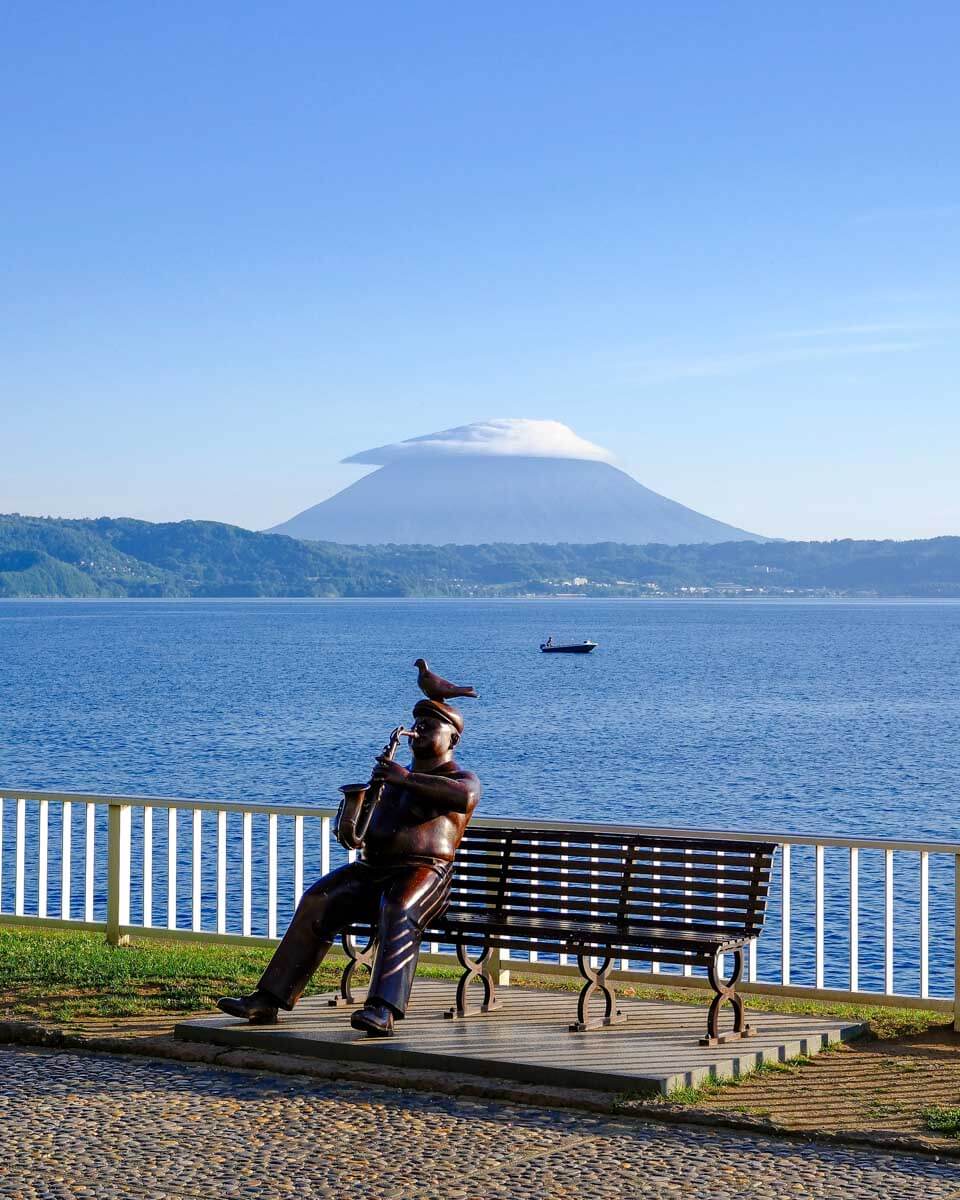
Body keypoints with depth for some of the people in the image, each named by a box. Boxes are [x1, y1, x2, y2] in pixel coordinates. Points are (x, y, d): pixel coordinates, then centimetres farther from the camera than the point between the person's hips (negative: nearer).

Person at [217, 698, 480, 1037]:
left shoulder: (462, 778, 6)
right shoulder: (397, 778, 29)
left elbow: (464, 796, -20)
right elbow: (367, 825, 31)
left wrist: (406, 778, -25)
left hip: (424, 872, -6)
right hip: (373, 869, 6)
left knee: (398, 912, -38)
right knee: (317, 901, -18)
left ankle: (383, 1012, -54)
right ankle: (268, 1000, -23)